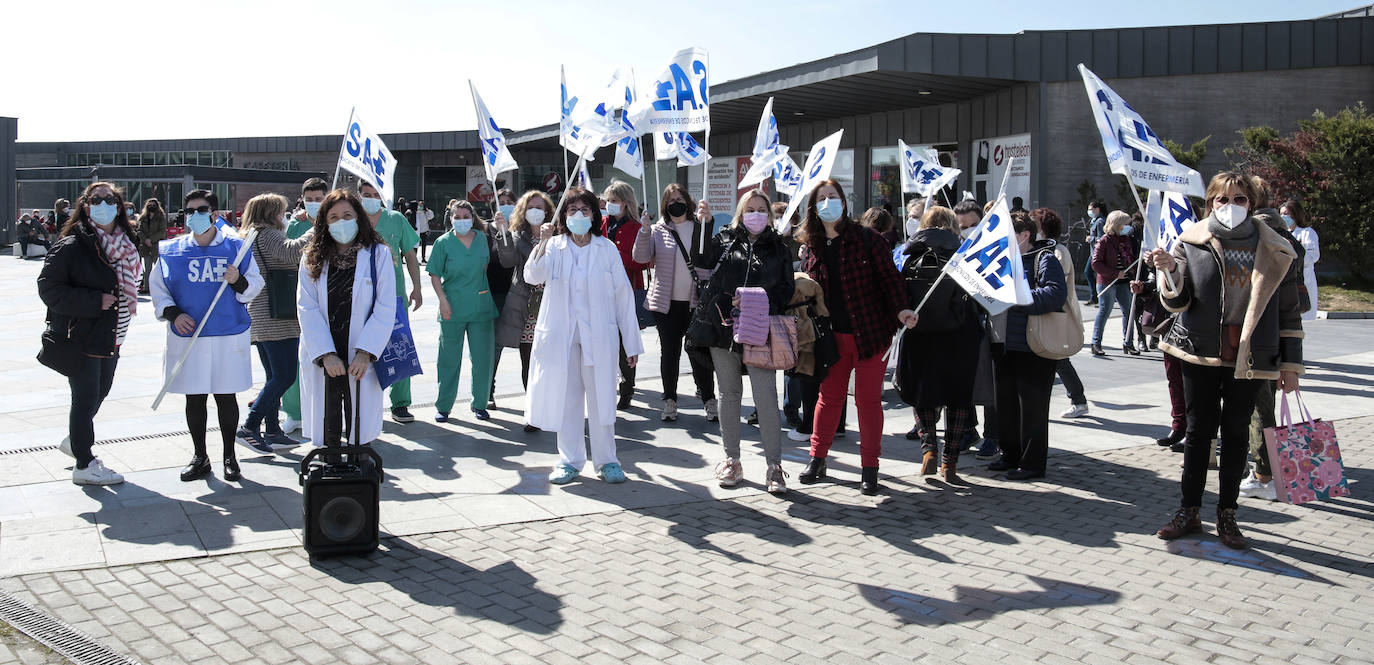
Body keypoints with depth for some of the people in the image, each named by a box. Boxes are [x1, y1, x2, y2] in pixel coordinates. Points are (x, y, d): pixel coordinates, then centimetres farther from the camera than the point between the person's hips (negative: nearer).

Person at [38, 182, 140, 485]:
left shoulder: (125, 245, 9)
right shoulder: (71, 246, -14)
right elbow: (48, 288, -17)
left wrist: (122, 305, 7)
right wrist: (95, 301, -23)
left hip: (110, 336, 7)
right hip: (79, 338, -7)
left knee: (100, 391, 20)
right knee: (86, 396, 0)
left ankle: (75, 441, 43)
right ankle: (84, 465, 12)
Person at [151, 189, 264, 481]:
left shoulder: (236, 246, 1)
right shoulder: (170, 251, 5)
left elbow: (254, 287, 4)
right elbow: (157, 290, 11)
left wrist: (238, 280, -17)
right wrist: (173, 313, -6)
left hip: (229, 336, -1)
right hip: (187, 337, 2)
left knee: (226, 396, 6)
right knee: (194, 398, 9)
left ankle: (229, 456, 19)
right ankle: (200, 457, 22)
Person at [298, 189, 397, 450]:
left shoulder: (378, 254, 0)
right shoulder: (312, 258, 6)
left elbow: (385, 309, -4)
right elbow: (307, 309, -1)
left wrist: (365, 353, -13)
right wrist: (325, 354, -12)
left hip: (361, 359, -2)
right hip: (322, 358, 2)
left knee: (359, 428, 3)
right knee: (327, 430, 7)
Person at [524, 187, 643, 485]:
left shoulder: (607, 249, 3)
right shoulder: (554, 247, 5)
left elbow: (623, 295, 4)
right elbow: (533, 276, -12)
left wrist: (632, 343, 2)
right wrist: (543, 242, -23)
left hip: (599, 336, -1)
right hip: (562, 335, 1)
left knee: (601, 398, 3)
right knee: (566, 398, 7)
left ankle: (606, 460, 16)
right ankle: (569, 460, 20)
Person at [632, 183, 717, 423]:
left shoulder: (701, 228, 5)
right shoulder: (658, 231, 6)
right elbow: (641, 257, -6)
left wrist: (708, 221, -19)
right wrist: (645, 229, -19)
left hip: (696, 302, -1)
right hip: (667, 303, 1)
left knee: (699, 351, 0)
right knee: (669, 352, 6)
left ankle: (709, 400, 11)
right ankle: (670, 400, 17)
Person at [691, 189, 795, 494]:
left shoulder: (779, 249, 8)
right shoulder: (725, 239, 11)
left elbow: (786, 291, 2)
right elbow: (701, 258, 2)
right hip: (722, 328, 2)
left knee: (766, 398, -8)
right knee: (729, 395, 11)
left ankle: (774, 465, 1)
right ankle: (731, 460, 22)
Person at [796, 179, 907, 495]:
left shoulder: (866, 238, -6)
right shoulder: (811, 249, 7)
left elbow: (890, 278, -6)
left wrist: (902, 311, -15)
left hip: (870, 333, -4)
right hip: (832, 336, 4)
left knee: (868, 399, 2)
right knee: (829, 396, 12)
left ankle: (870, 469, 12)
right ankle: (817, 460, 24)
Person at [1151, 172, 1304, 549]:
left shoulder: (1275, 251, 4)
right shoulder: (1192, 244, 1)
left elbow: (1289, 312, 7)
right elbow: (1177, 302, -3)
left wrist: (1290, 364, 4)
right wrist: (1169, 271, -23)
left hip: (1251, 358, 1)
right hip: (1201, 352, -1)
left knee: (1237, 433, 6)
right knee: (1199, 430, 3)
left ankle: (1227, 514, 16)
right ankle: (1189, 511, 12)